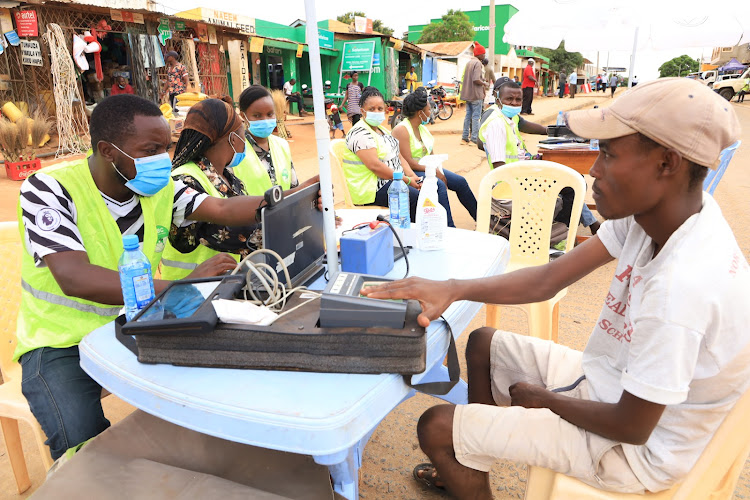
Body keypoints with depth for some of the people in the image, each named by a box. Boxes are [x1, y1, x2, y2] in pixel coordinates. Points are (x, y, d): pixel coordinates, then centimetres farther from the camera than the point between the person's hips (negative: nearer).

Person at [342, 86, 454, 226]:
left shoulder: (382, 129, 17)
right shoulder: (360, 134, -15)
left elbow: (397, 155, 16)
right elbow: (375, 166, -25)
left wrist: (412, 176, -1)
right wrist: (407, 181, -21)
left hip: (396, 179, 10)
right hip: (374, 188, -10)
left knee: (439, 185, 3)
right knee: (418, 196, -30)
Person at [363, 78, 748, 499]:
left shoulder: (680, 285, -37)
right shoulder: (653, 209, -11)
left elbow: (633, 427, -27)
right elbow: (550, 279, -10)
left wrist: (544, 399, -10)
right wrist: (452, 289, -21)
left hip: (639, 450, -8)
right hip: (610, 378, 8)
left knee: (437, 429, -9)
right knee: (483, 343, 18)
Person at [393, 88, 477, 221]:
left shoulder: (422, 128, 14)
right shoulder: (402, 130, -14)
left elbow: (431, 154, 14)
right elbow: (408, 163, -21)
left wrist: (438, 170, -6)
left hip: (427, 168, 9)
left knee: (460, 182, -4)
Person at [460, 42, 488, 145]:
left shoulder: (469, 63, 15)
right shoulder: (478, 63, -13)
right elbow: (476, 80, -24)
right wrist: (484, 83, -5)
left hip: (468, 94, 9)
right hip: (476, 94, -9)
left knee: (468, 116, 12)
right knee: (476, 116, -4)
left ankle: (465, 138, 14)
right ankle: (474, 139, -4)